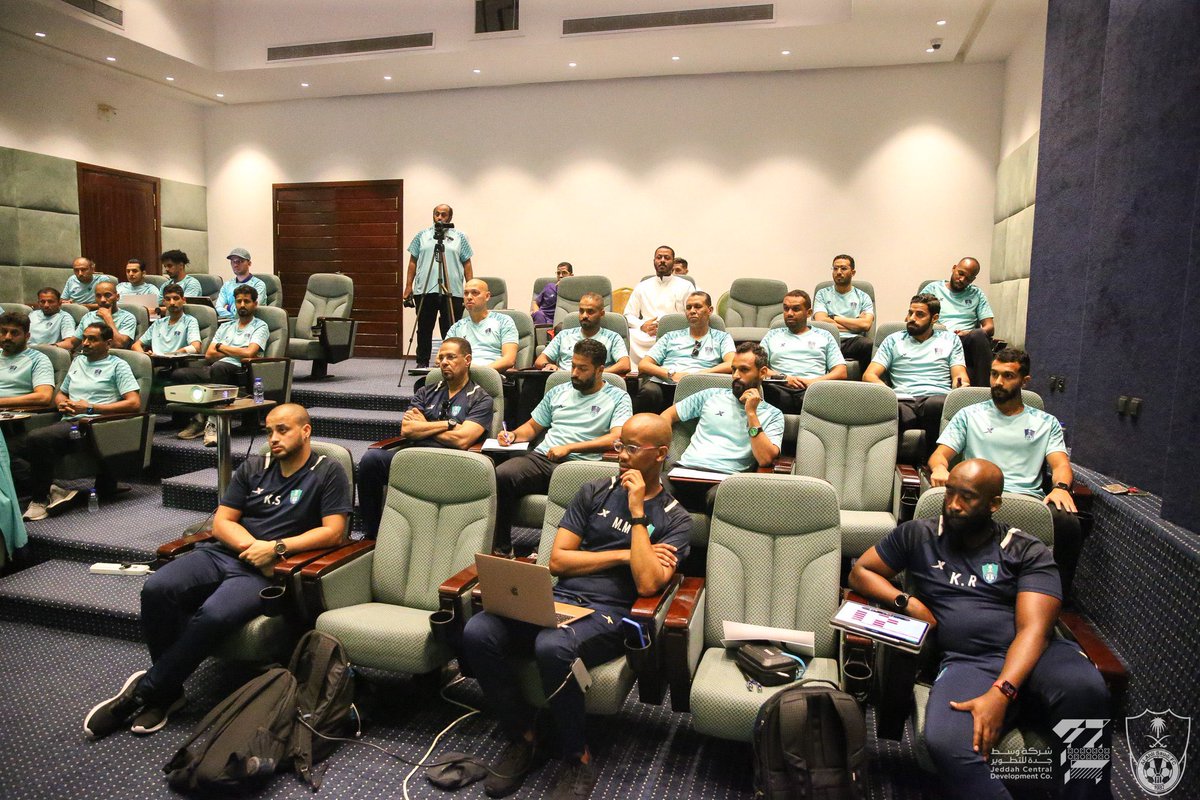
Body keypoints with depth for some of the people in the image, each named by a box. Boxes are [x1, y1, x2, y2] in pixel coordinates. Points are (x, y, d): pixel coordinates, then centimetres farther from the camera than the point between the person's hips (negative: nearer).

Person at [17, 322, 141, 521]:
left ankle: (40, 498, -18)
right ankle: (48, 489, -13)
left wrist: (91, 408, -9)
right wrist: (62, 403, 9)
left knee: (37, 438, -31)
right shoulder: (78, 361, 28)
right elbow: (60, 394, 36)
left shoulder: (117, 365, 7)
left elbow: (135, 403, -6)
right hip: (67, 422, 7)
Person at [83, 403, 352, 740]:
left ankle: (146, 691, -10)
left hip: (266, 572, -5)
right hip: (223, 552, 5)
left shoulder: (328, 473, 2)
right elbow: (222, 522, 13)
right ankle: (167, 689, -7)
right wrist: (253, 545, -7)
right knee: (156, 588, -23)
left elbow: (333, 532, -7)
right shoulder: (253, 468, 18)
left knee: (213, 615, -32)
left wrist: (277, 548, -15)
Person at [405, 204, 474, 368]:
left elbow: (467, 264, 7)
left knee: (451, 331, 1)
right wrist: (408, 286, 5)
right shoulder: (422, 236, 12)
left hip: (452, 292, -1)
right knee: (424, 330, 7)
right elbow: (413, 262, 12)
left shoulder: (460, 237, 9)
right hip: (424, 290, 1)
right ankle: (422, 363, 16)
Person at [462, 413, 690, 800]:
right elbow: (558, 560, 6)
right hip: (558, 599, 4)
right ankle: (524, 738, -1)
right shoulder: (594, 493, 14)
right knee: (477, 632, -22)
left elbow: (648, 584, -12)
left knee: (553, 647, -37)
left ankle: (578, 758, -10)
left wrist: (637, 514, -8)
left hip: (611, 614, -4)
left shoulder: (675, 520, 5)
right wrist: (625, 554, -1)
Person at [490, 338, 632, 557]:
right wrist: (513, 435, 6)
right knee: (501, 475, -27)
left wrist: (569, 447, -13)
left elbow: (617, 438, -8)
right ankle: (500, 548, -16)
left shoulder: (618, 398, 8)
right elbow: (532, 427, 30)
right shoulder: (558, 392, 24)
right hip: (542, 457, 4)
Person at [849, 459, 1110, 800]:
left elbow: (1034, 628, -6)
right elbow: (860, 573, 20)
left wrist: (1000, 693, -23)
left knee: (1086, 690, -35)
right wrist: (906, 601, 0)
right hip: (965, 662, 0)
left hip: (1030, 655, 1)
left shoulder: (1027, 552, 7)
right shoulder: (918, 536, 14)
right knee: (945, 743, -34)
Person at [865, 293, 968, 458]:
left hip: (937, 399, 1)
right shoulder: (894, 340, 25)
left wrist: (961, 384, -12)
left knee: (936, 404, -40)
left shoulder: (950, 340, 26)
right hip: (904, 401, -1)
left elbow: (959, 375, 15)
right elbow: (869, 375, 14)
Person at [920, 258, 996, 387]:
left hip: (967, 342, 2)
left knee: (978, 335, -36)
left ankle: (984, 389, -35)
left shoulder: (977, 294, 23)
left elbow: (990, 327, 13)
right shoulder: (933, 288, 19)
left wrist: (968, 334, -10)